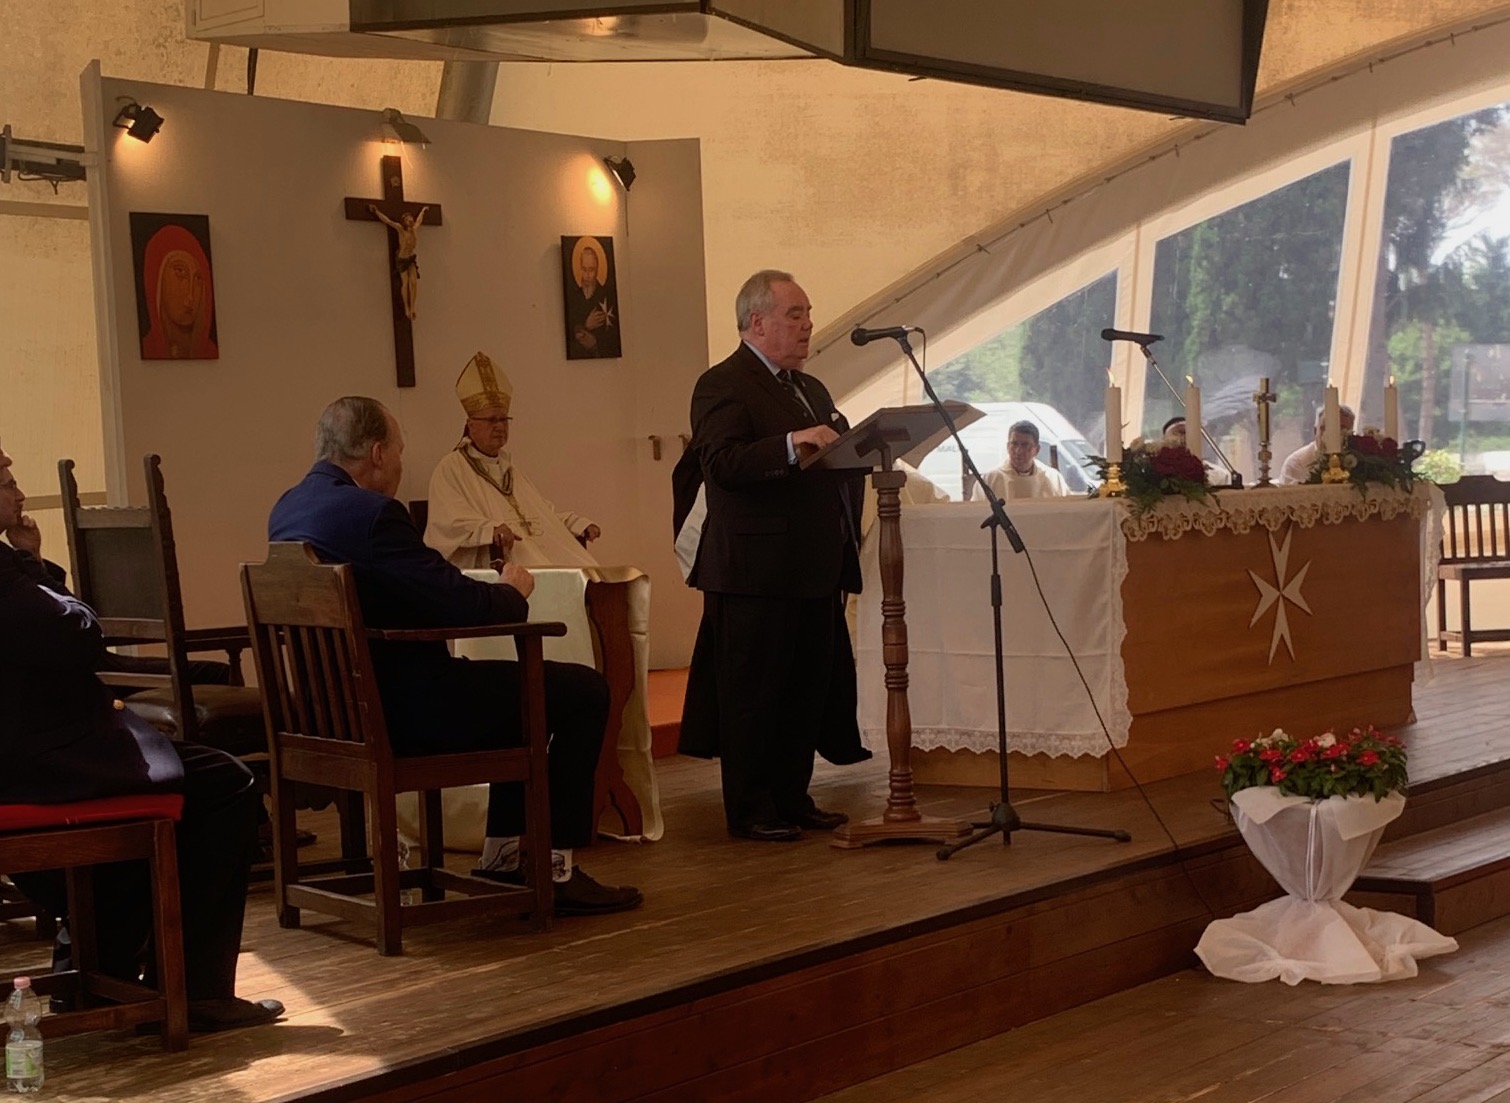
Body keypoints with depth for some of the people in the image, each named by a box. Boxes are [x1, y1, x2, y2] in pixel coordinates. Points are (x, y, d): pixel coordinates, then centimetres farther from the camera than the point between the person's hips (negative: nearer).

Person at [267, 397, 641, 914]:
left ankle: (503, 858, 29)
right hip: (404, 711, -10)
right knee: (584, 691, 1)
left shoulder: (287, 510, 7)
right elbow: (464, 606, -21)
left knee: (521, 686, 28)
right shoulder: (369, 513, -22)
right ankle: (555, 871, 5)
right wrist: (513, 590, 0)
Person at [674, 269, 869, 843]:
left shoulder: (810, 389, 21)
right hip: (757, 574, -9)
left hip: (814, 572, 9)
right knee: (753, 694, -1)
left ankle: (792, 797, 21)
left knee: (808, 690, 12)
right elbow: (722, 463, -22)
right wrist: (792, 444, -33)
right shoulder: (723, 385, -8)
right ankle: (749, 811, 6)